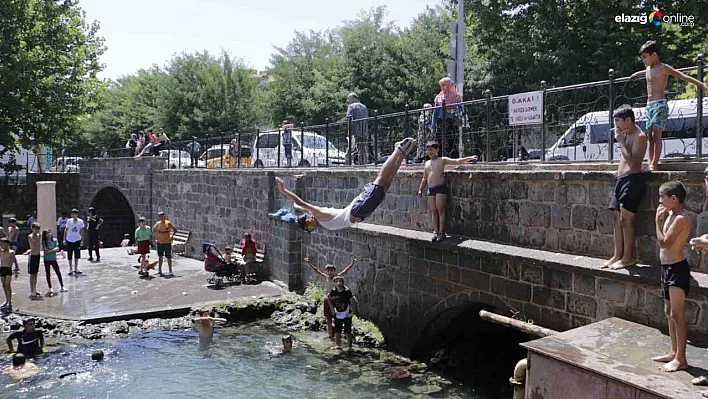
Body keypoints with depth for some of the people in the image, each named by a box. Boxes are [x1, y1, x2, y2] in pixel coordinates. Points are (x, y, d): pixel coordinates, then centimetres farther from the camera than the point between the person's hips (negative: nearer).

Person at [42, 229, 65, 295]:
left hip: (53, 259, 3)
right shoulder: (44, 242, -9)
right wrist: (53, 250, -13)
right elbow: (45, 252, -16)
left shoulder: (54, 240, -1)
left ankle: (62, 287, 16)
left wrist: (50, 250, -18)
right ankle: (50, 289, 13)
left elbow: (57, 248, -8)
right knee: (48, 274, 5)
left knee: (58, 273, 6)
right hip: (47, 260, -2)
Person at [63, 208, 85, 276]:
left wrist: (82, 240, -1)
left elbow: (82, 231, 2)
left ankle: (76, 269, 20)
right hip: (69, 240, -1)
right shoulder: (69, 221, -5)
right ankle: (70, 270, 13)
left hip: (77, 240, 1)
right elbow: (66, 230, 2)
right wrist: (64, 239, -1)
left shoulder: (80, 221, -4)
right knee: (70, 256, 3)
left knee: (77, 256, 9)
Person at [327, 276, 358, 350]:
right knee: (337, 331, 8)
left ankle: (349, 346, 12)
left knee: (347, 332, 1)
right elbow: (328, 299, 11)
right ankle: (337, 345, 20)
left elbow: (354, 302, -15)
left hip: (347, 314, -3)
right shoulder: (333, 291, -9)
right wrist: (332, 309, 8)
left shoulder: (347, 291, -20)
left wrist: (352, 312, -14)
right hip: (338, 314, 3)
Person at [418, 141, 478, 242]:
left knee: (440, 210, -8)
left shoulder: (442, 160, 5)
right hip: (430, 189, 5)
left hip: (440, 187, -5)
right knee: (433, 211, 0)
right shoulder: (427, 163, 21)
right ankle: (435, 232, 1)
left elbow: (457, 161, 1)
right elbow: (424, 178, 25)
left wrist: (470, 158, -6)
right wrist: (420, 189, 19)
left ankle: (442, 232, -6)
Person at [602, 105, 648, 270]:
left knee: (625, 218, -11)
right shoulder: (626, 134, 16)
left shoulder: (639, 136, -10)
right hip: (621, 179, 9)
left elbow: (632, 162, -20)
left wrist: (621, 142, -15)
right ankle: (618, 255, 11)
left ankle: (628, 257, -5)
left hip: (632, 179, -9)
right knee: (617, 218, 7)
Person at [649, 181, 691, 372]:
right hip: (667, 268, 10)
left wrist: (658, 221, -14)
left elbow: (663, 242, -20)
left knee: (676, 314, -6)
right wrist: (661, 219, 10)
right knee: (669, 312, 16)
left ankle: (681, 359, 2)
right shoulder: (670, 216, 11)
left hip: (677, 269, -10)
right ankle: (674, 352, 27)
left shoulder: (681, 219, -17)